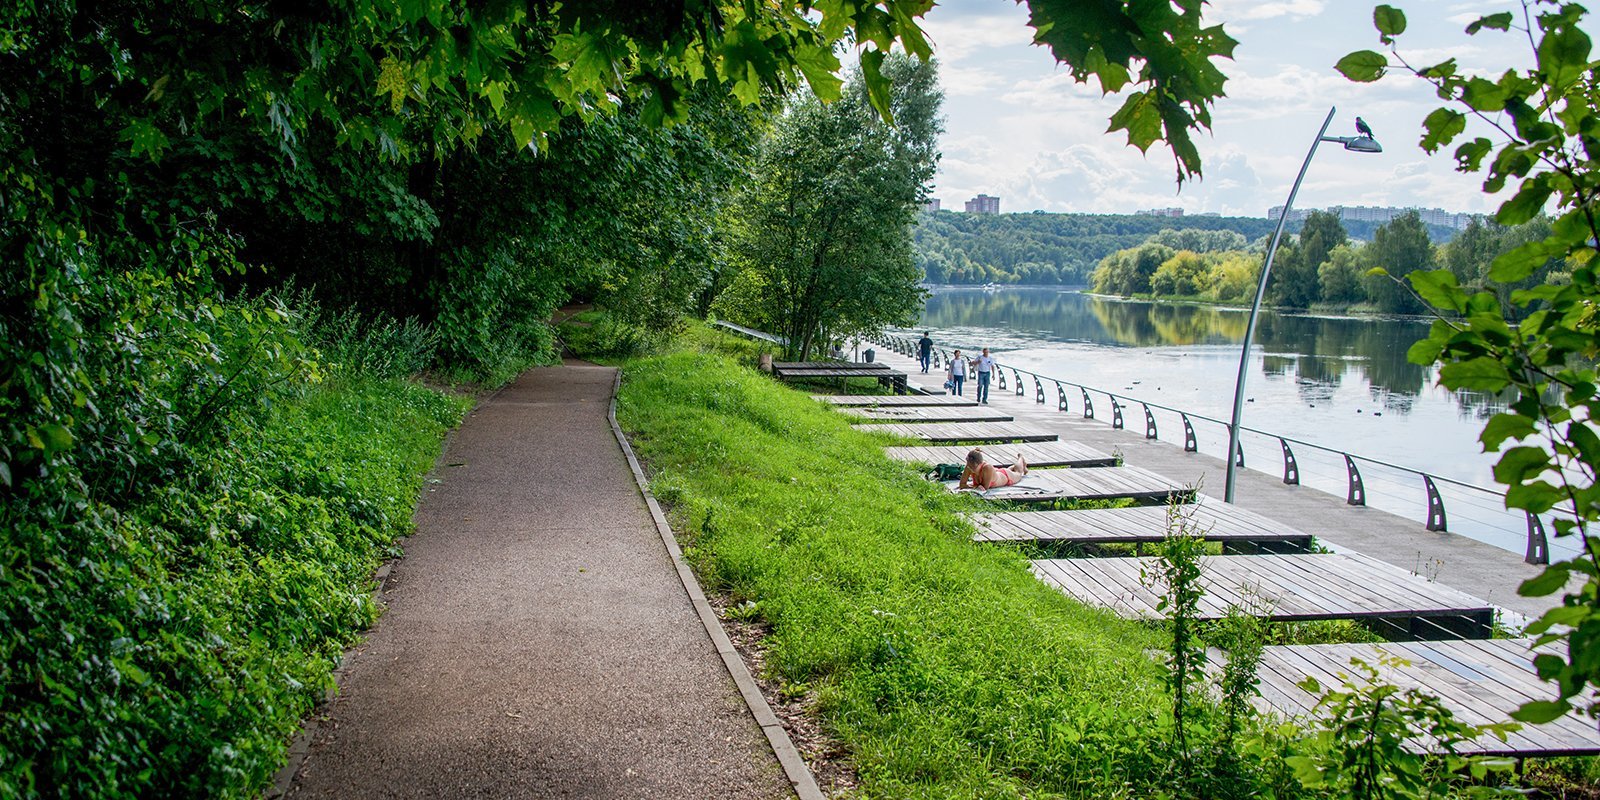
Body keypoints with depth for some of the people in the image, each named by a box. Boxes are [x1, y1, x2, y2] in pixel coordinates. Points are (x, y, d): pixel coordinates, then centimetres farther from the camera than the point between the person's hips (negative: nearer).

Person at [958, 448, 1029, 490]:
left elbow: (985, 487, -42)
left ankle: (1020, 458, 65)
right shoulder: (969, 467, -37)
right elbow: (962, 484, -33)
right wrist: (975, 486, -47)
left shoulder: (987, 467, -50)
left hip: (1006, 477, -3)